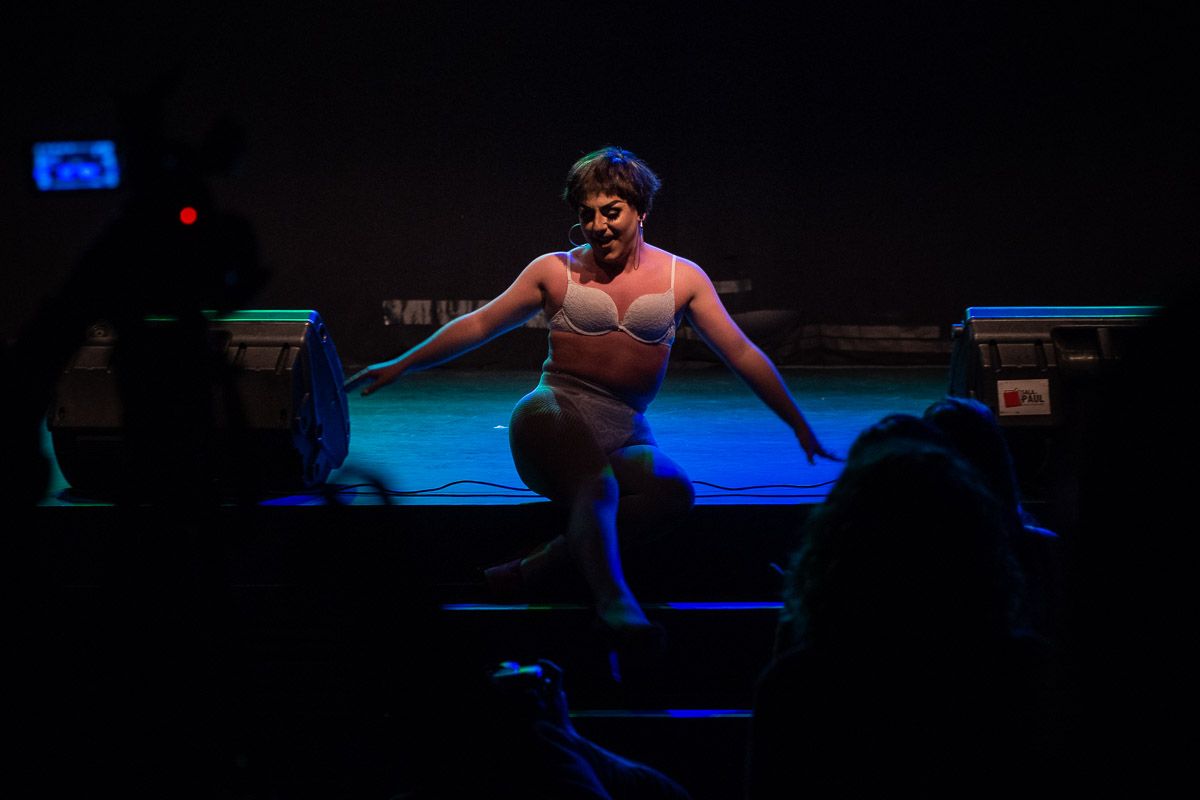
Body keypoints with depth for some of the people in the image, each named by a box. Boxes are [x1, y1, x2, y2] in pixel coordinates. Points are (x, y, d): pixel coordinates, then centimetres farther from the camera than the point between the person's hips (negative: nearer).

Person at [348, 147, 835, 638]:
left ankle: (549, 560, -28)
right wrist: (400, 366, 19)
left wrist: (799, 425, 9)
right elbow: (478, 326, 18)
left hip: (625, 434, 2)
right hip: (554, 414, -2)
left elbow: (742, 355, 12)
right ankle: (612, 598, -38)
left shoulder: (682, 278, 11)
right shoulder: (557, 271, 10)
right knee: (598, 488, -36)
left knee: (675, 493, -31)